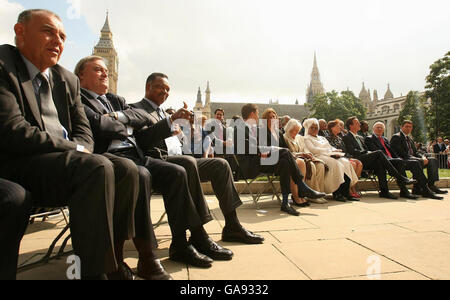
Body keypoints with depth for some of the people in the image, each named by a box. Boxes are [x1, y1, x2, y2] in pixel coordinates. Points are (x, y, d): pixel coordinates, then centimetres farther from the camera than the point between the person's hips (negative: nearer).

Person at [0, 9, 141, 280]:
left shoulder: (68, 80, 17)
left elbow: (84, 132, 15)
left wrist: (76, 148, -8)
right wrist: (74, 150, -14)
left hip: (63, 159, 7)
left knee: (127, 169, -13)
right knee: (98, 167, -31)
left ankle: (113, 262, -7)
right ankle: (95, 271, -21)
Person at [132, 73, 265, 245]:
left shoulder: (160, 112, 29)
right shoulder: (137, 108, 3)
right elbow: (143, 139, -16)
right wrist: (171, 119, -20)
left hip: (174, 159, 9)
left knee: (221, 165, -4)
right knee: (188, 161, -37)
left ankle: (232, 226, -4)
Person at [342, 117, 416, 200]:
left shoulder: (360, 138, 31)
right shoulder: (346, 137, 4)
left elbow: (367, 150, 22)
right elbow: (352, 152, -9)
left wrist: (369, 153, 0)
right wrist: (366, 152, -10)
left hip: (367, 161, 7)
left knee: (379, 163, -27)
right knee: (379, 152, -24)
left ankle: (384, 191, -30)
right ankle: (400, 178, -23)